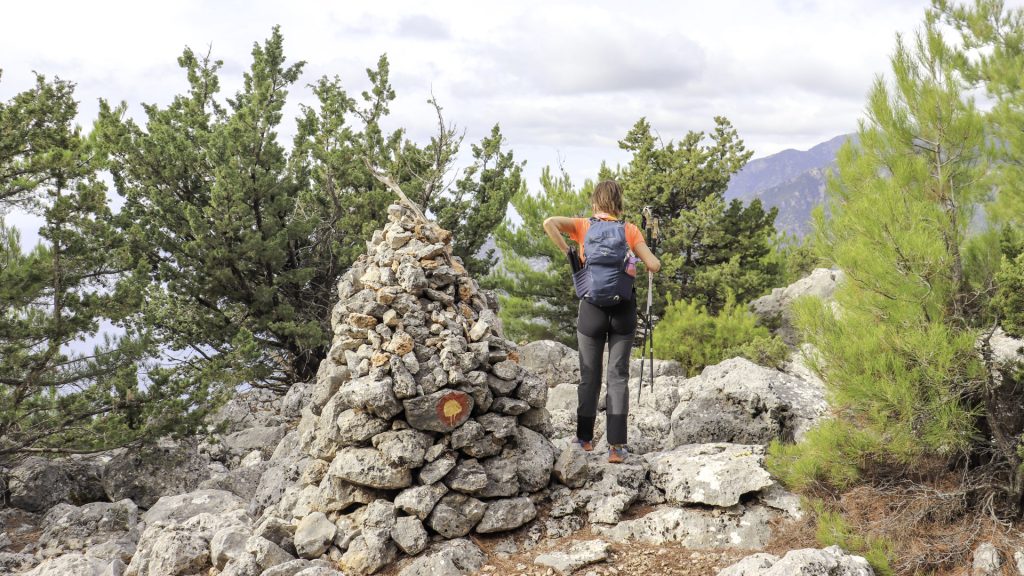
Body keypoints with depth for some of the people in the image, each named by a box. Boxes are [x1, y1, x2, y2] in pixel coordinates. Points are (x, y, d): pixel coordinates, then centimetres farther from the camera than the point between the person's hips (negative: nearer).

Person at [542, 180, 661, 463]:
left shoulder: (583, 226, 1)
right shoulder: (631, 230, 2)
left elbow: (549, 223, -15)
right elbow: (654, 266, -4)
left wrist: (568, 253, -9)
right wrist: (643, 262, 17)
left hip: (592, 307, 0)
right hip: (624, 307, 0)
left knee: (589, 375, 12)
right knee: (618, 375, 4)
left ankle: (585, 438, 20)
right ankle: (616, 446, 0)